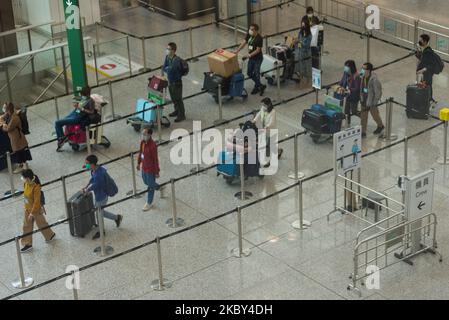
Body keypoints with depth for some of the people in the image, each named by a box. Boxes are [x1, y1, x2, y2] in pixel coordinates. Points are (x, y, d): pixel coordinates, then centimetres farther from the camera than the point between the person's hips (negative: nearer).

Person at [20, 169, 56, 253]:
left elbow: (37, 201, -25)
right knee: (27, 226, 12)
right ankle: (28, 244, 25)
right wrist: (26, 208, 15)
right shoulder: (26, 184, -8)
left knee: (41, 224, 16)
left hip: (36, 209, -7)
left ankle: (51, 235, 43)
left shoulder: (36, 187, -31)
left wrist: (32, 213, -20)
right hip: (28, 209, 7)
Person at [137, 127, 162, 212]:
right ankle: (159, 188, 54)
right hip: (144, 167, 8)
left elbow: (156, 159, -23)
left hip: (151, 169, -8)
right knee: (146, 182, 27)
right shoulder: (142, 142, -8)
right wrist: (138, 163, 18)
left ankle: (149, 203, 28)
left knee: (150, 186, 11)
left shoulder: (152, 145, -31)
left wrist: (157, 172, -16)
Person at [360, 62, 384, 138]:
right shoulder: (363, 77, -8)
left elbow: (378, 92, -21)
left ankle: (380, 126, 44)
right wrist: (361, 98, 10)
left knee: (375, 115, 17)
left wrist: (374, 103, -18)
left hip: (371, 101, -6)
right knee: (363, 116, 11)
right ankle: (363, 132, 22)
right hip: (364, 100, 6)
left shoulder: (374, 79, -29)